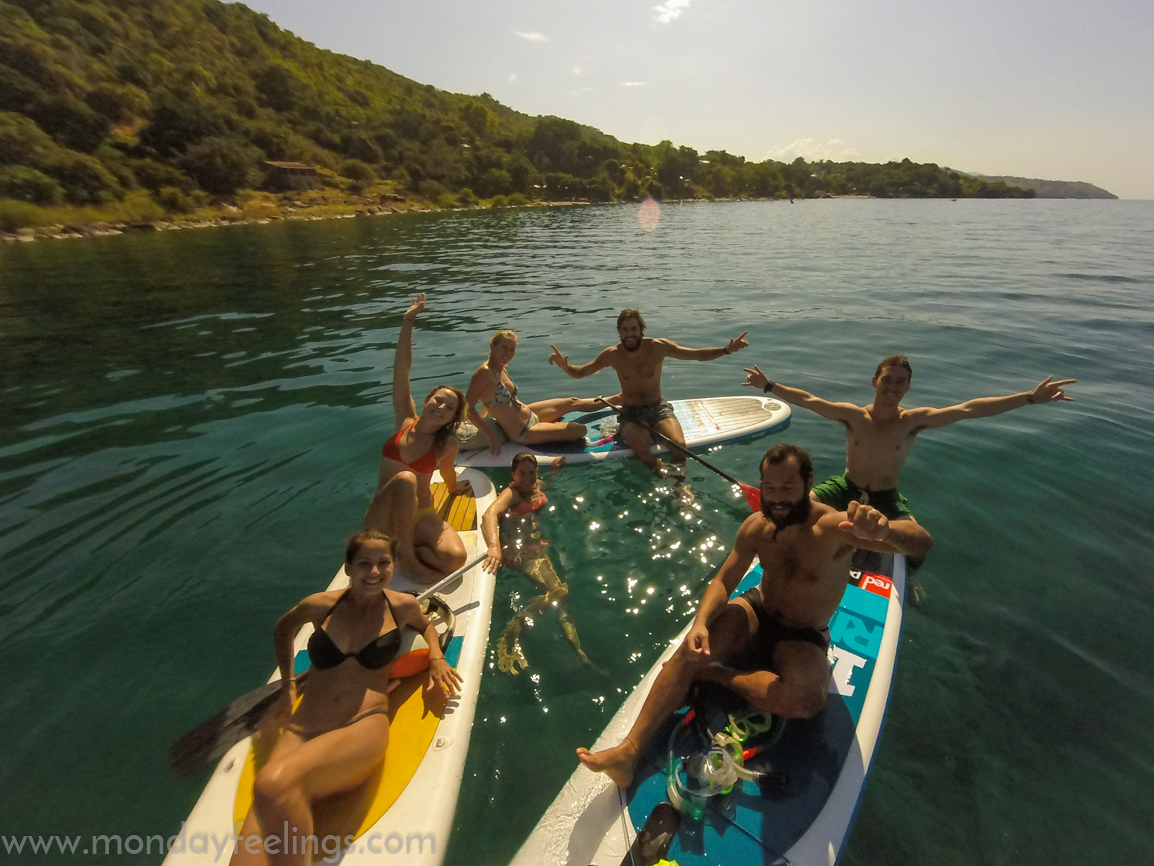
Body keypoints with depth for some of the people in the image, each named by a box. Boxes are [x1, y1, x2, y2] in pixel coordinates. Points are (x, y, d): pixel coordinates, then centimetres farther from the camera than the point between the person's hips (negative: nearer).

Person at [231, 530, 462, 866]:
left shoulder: (403, 606, 6)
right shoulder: (320, 605, 7)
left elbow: (426, 625, 30)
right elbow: (283, 629, 29)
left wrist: (436, 658, 10)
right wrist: (287, 684, 18)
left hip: (365, 727, -2)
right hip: (301, 730, 2)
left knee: (273, 782, -32)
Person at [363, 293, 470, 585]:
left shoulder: (448, 445, -4)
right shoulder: (405, 420, -3)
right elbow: (401, 368, -10)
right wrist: (408, 321, -15)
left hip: (420, 515, 1)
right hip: (382, 519, -1)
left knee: (455, 558, -27)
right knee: (404, 479, -36)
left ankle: (397, 546, -2)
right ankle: (406, 556, -24)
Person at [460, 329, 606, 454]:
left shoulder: (504, 367, 0)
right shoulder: (484, 372, -25)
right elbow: (468, 407, -29)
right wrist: (490, 436, -28)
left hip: (528, 414, 9)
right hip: (523, 433, -9)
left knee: (573, 402, 19)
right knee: (580, 430, -6)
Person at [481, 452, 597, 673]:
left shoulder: (536, 487, 13)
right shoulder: (511, 493, -10)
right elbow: (489, 514, -31)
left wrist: (555, 470, 19)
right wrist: (494, 546, -48)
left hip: (539, 547, 9)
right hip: (521, 552, -8)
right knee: (558, 591, -27)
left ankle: (580, 655, 9)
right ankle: (509, 639, -23)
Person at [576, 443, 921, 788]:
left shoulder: (834, 527, -25)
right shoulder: (757, 526, -10)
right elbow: (723, 581, -8)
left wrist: (882, 530, -65)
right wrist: (700, 623, -29)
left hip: (802, 637, -2)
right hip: (757, 611, 3)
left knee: (807, 699, -35)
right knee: (693, 647, -24)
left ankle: (713, 674, -13)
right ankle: (630, 749, -21)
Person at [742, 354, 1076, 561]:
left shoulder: (915, 420, -10)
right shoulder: (852, 415, -11)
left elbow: (968, 409, -17)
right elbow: (807, 400, -14)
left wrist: (1031, 397, -23)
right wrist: (768, 385, -20)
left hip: (886, 498, 0)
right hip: (846, 487, 0)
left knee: (922, 541, -28)